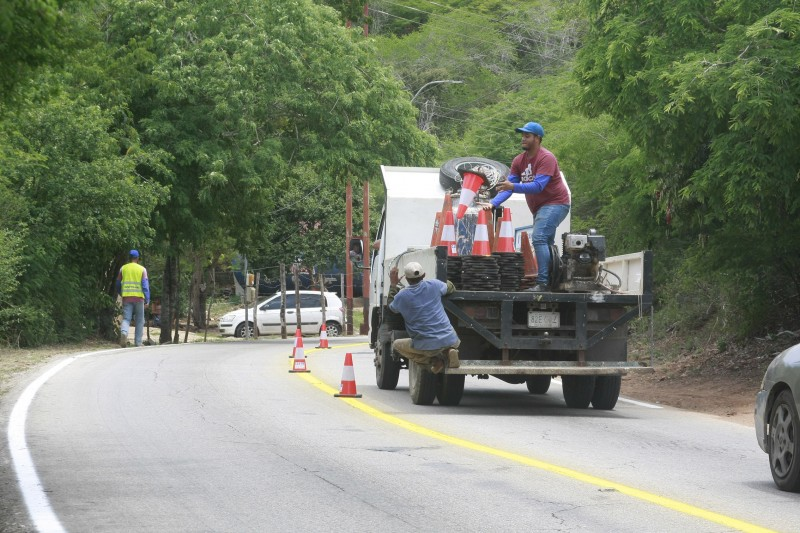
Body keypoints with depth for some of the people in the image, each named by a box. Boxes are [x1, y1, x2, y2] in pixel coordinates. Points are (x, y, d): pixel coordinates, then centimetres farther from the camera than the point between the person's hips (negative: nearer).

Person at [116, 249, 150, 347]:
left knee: (126, 319, 1)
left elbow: (118, 284, 13)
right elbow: (145, 285, -6)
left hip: (126, 297, 1)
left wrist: (121, 294, 30)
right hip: (138, 297, -1)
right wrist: (147, 299, -4)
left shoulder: (123, 268, 7)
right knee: (139, 321, 9)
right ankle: (138, 342, 9)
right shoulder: (142, 269, 0)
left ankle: (124, 333, -29)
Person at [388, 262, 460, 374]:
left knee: (397, 345, 25)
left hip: (426, 346, -3)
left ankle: (434, 360, 4)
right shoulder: (434, 285, 1)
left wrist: (393, 285, 26)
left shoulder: (401, 296, -5)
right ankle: (449, 351, 1)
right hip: (449, 340, 3)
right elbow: (451, 288, 25)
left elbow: (391, 308, 20)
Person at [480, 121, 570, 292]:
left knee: (539, 238, -22)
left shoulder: (546, 158, -19)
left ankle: (543, 283, -25)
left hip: (555, 203, -9)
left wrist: (513, 186, -41)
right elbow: (508, 187, 0)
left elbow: (538, 186, -30)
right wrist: (493, 203, -15)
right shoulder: (519, 161, 5)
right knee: (545, 244, 13)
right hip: (539, 207, 9)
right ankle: (552, 282, 20)